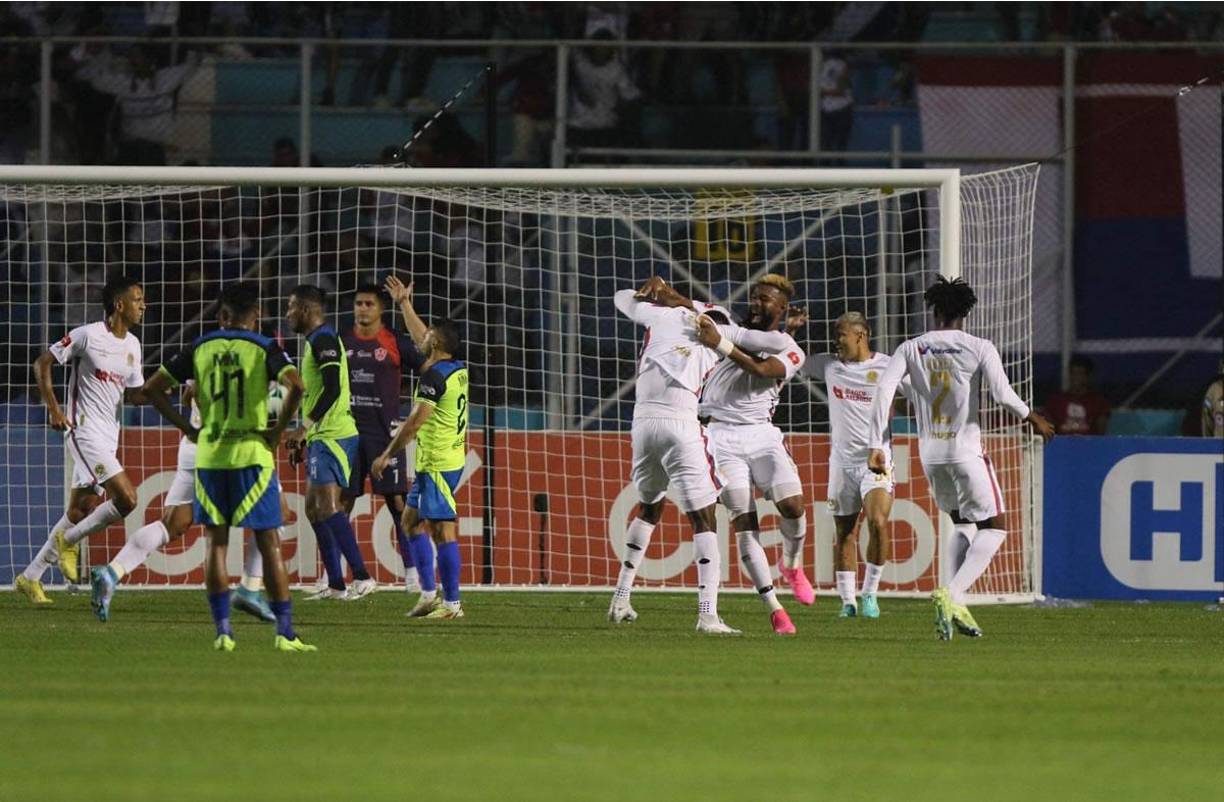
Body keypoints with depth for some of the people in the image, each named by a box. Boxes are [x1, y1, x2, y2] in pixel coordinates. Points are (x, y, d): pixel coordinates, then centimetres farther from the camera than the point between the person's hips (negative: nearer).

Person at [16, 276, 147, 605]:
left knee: (80, 511, 10)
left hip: (108, 438, 8)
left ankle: (31, 577, 20)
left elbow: (133, 393, 17)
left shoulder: (132, 344, 11)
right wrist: (53, 408, -13)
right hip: (85, 430, -8)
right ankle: (70, 540, 1)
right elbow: (42, 363, -6)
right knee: (126, 498, -19)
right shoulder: (88, 335, -12)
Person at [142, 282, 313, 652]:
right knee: (269, 544, 2)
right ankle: (285, 632, -1)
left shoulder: (200, 349, 7)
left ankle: (222, 630, 4)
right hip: (252, 455, -2)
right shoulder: (264, 349, -2)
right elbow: (295, 386, -19)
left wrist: (187, 428, 9)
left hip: (209, 455, 2)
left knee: (216, 543, 9)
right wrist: (278, 431, -7)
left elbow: (153, 388, 7)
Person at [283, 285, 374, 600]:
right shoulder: (316, 342, 20)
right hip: (322, 437, 11)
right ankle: (335, 585, 10)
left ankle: (362, 577, -20)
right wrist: (304, 439, 28)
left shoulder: (324, 341, -12)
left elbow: (332, 389, -23)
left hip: (333, 437, -11)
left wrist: (305, 427, -24)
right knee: (314, 509, 10)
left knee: (328, 507, -16)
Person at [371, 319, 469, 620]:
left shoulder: (434, 376, -18)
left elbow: (415, 422, -21)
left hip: (438, 466, -11)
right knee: (411, 521, 17)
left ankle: (452, 604, -7)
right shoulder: (458, 370, 9)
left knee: (442, 530, -8)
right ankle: (429, 594, 17)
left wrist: (387, 455, -14)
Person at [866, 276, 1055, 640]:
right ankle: (951, 595, -15)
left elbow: (884, 389, -6)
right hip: (966, 451, -5)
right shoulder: (978, 348, -6)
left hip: (930, 453, 5)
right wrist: (1032, 418, 7)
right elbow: (1003, 394, -13)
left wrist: (876, 445, -5)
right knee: (993, 529, 7)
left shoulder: (911, 348, 3)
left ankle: (955, 605, 8)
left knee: (964, 526, 23)